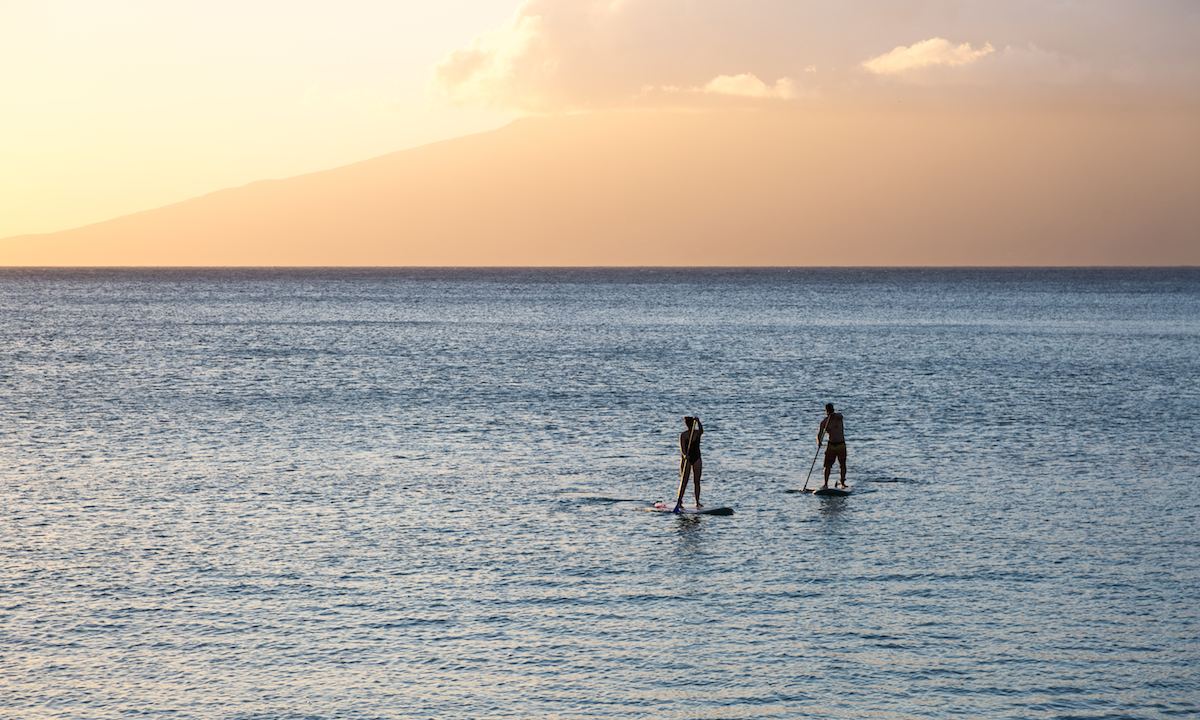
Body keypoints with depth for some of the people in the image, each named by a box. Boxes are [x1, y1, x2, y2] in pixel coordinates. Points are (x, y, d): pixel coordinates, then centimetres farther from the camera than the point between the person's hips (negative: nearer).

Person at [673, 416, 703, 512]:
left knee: (697, 481, 3)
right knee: (684, 481, -9)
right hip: (686, 459, -3)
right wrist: (684, 455, -40)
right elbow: (682, 447, -20)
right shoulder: (683, 435, -7)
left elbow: (701, 430, -24)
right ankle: (679, 502, -11)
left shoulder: (697, 433, 1)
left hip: (696, 459, 3)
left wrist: (698, 422, -42)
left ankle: (697, 502, 7)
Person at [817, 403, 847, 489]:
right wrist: (818, 441, -33)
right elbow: (819, 434, -12)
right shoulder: (824, 422, -2)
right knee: (827, 465, -4)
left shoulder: (838, 417, -5)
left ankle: (842, 483, 11)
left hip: (841, 444, -1)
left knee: (842, 465, 1)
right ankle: (826, 484, 0)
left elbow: (840, 416, -30)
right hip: (831, 445, 1)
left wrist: (832, 415, -52)